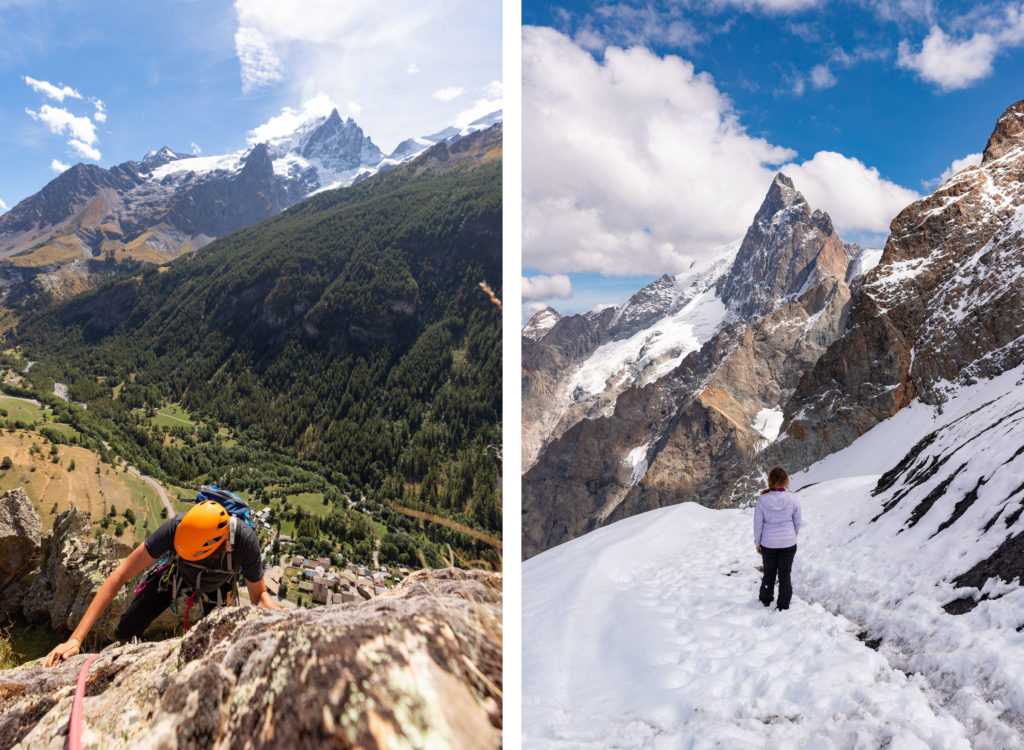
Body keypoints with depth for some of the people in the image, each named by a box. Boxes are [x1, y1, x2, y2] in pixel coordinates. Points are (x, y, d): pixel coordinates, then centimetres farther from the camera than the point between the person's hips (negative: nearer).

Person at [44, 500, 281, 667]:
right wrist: (75, 639, -40)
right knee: (123, 633, -1)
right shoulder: (176, 528, -43)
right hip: (176, 574, 1)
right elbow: (120, 576, -37)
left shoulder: (245, 540, -42)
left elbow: (259, 595, -25)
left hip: (215, 588, 0)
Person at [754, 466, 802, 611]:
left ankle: (765, 600, 38)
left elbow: (758, 525, -7)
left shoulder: (762, 500, -16)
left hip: (768, 544, 0)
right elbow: (797, 523, -2)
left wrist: (757, 542, 7)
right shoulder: (793, 499, -14)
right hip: (788, 544, 0)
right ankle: (783, 606, 22)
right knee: (785, 575, 13)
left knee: (769, 572, 21)